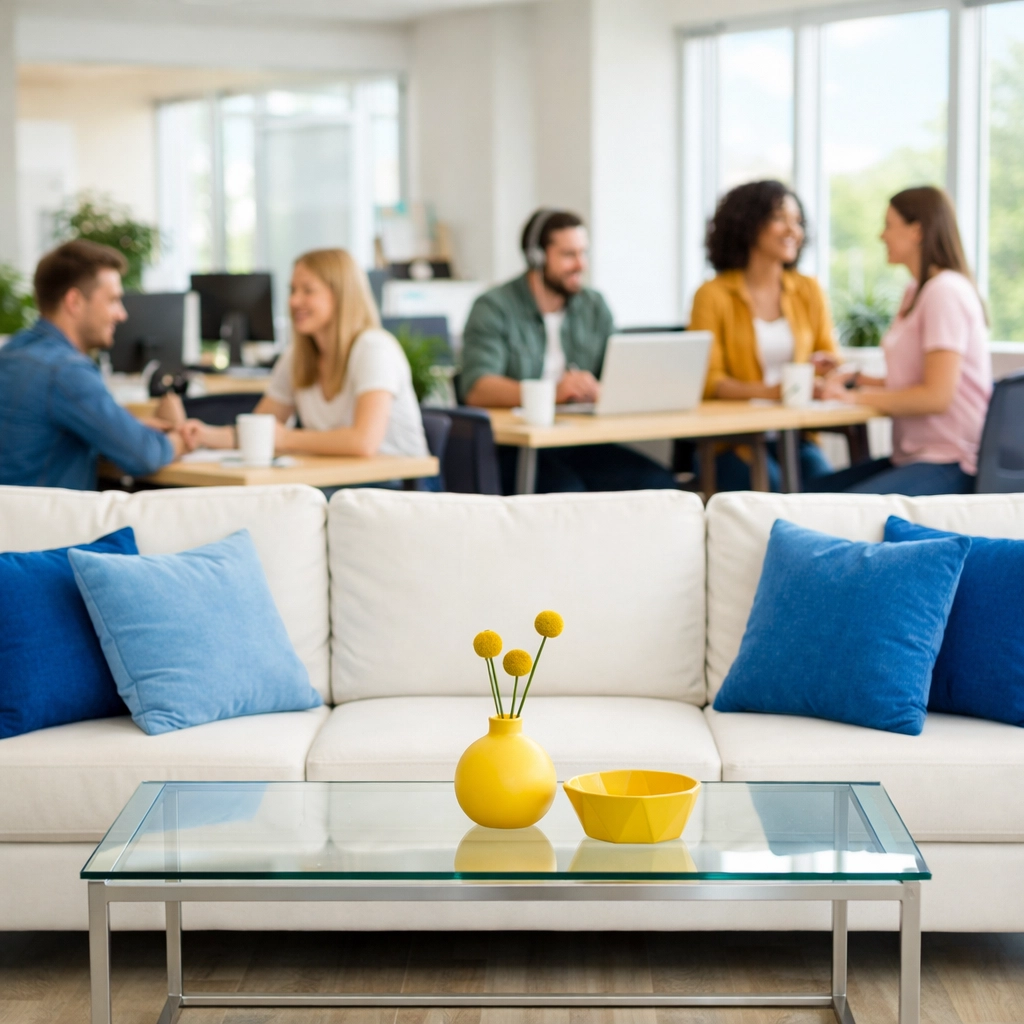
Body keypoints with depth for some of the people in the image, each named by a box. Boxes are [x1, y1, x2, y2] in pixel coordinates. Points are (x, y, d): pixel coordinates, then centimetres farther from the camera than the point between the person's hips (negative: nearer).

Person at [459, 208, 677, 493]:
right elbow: (477, 389, -16)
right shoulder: (494, 308, -1)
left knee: (659, 483, -20)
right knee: (565, 491, -35)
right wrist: (552, 392, -31)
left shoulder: (594, 306, 16)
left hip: (580, 444, 5)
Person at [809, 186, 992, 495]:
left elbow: (937, 396, -20)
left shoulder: (945, 292, -14)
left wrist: (859, 397, -11)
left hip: (949, 467, -10)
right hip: (915, 456, 10)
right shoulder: (916, 292, 17)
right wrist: (857, 380, 7)